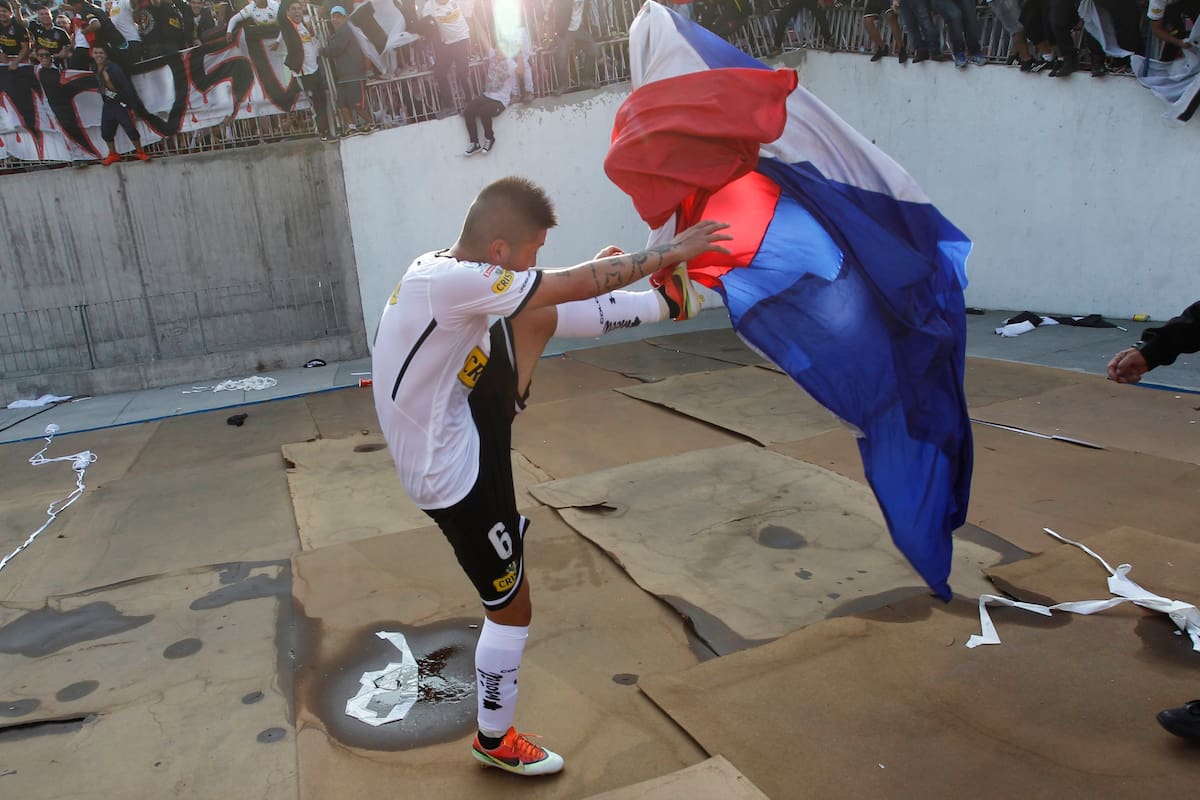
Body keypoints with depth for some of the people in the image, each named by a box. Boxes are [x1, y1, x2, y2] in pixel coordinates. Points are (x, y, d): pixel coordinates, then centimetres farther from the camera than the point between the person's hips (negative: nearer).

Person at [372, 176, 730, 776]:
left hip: (465, 422, 9)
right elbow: (579, 285, -24)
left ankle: (668, 302, 23)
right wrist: (669, 251, -14)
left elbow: (539, 293, 19)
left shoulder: (436, 265, -2)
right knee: (512, 610, 9)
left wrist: (593, 267, 17)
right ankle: (495, 741, 31)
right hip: (457, 476, -9)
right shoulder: (456, 282, -30)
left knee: (540, 316, 6)